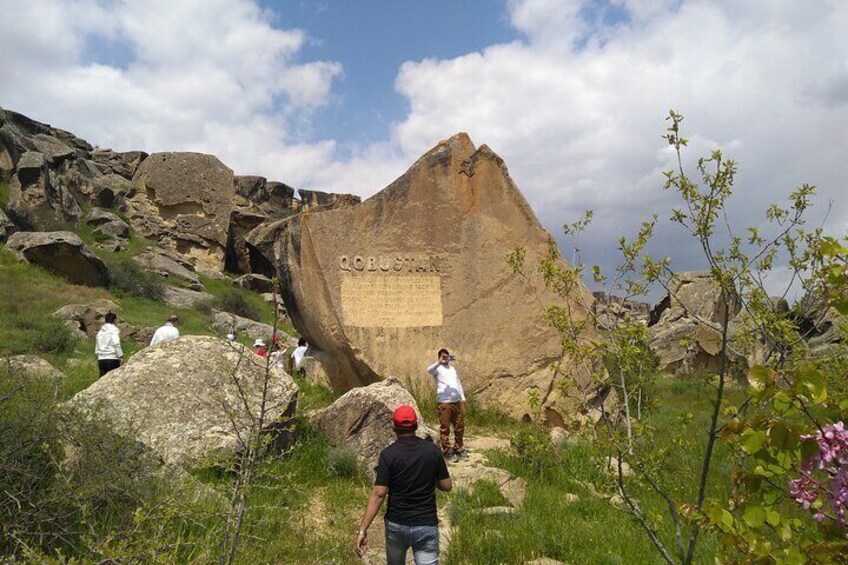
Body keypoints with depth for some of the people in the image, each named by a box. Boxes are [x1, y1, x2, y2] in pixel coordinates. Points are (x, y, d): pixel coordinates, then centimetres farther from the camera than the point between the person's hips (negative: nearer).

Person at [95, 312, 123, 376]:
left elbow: (97, 346, 17)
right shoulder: (114, 329, -4)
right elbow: (116, 343, -16)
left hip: (101, 359, 6)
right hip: (112, 358, -6)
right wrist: (121, 355, -15)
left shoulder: (100, 331, 17)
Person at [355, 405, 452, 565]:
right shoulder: (432, 450, -6)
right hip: (426, 526, 0)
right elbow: (446, 486, 0)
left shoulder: (388, 454, -12)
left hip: (396, 525, 1)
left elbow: (378, 494, -17)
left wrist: (362, 529, -15)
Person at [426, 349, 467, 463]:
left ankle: (458, 448, 27)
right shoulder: (438, 368, -3)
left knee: (460, 427, 13)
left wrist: (463, 398, 15)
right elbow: (429, 370, -27)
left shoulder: (452, 369, 18)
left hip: (457, 402, 7)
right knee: (445, 428, 0)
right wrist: (440, 362, -42)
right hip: (444, 403, -7)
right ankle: (447, 452, 8)